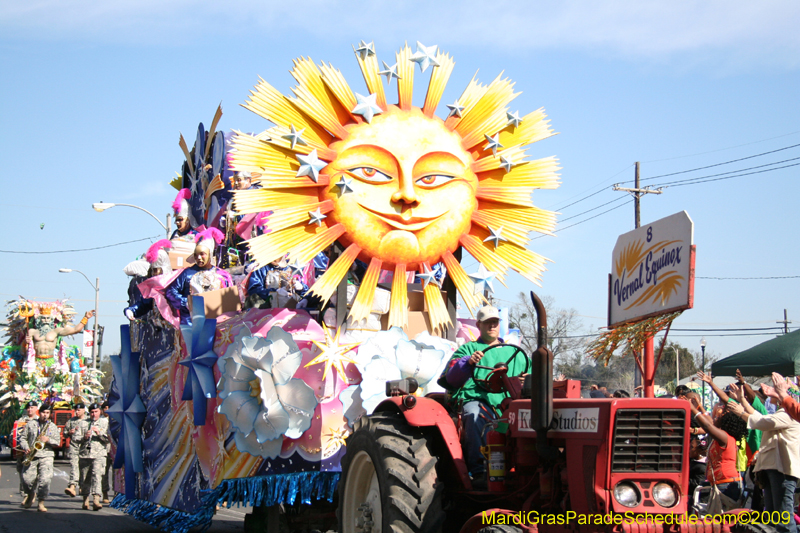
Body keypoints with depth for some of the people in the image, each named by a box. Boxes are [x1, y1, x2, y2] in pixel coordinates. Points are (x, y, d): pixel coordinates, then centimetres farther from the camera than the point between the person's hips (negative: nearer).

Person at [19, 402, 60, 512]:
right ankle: (30, 495, 22)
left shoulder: (53, 427, 14)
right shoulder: (30, 425, 14)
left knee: (45, 479, -16)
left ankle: (41, 503, -7)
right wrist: (26, 448, -6)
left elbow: (58, 442, 10)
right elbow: (23, 438, 12)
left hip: (46, 455, -1)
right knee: (27, 478, -9)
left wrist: (48, 440, -9)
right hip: (31, 455, 1)